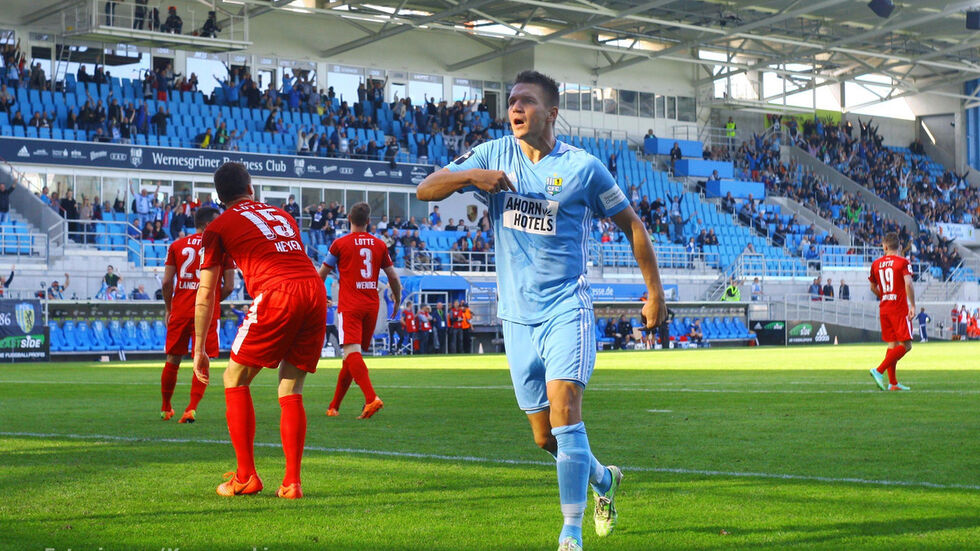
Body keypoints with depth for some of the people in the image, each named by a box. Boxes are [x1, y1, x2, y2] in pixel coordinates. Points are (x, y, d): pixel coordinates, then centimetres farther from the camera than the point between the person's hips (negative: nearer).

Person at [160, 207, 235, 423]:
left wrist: (168, 308, 15)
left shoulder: (176, 245, 6)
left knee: (172, 359, 13)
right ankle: (192, 408, -13)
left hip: (180, 309, 3)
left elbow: (167, 282, 2)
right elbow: (229, 286, 0)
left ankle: (165, 409, 24)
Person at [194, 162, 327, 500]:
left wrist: (200, 350, 18)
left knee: (235, 379, 10)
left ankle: (246, 477, 7)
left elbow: (205, 296, 13)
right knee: (291, 390, 13)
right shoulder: (281, 215, 31)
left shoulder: (219, 227, 16)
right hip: (315, 291, 5)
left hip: (277, 294, -5)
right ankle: (292, 482, 7)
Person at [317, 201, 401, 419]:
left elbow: (321, 274, 9)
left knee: (352, 352, -16)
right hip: (372, 305, 5)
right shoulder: (379, 245, 9)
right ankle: (334, 406, 20)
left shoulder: (340, 244, 0)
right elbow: (393, 277, 14)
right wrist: (397, 299, 30)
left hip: (349, 305, -5)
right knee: (353, 355, 12)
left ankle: (371, 398, -36)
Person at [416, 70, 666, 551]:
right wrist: (471, 175, -20)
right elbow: (425, 190, -1)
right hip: (517, 315, 4)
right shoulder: (493, 155, 5)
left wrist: (655, 292, 4)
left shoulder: (582, 167, -3)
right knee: (544, 437, 9)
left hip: (566, 308, -4)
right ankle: (603, 478, 38)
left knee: (564, 410, -20)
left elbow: (631, 224, 6)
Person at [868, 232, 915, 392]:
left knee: (892, 344, 10)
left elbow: (873, 288, 18)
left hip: (884, 310, 6)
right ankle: (879, 370, -17)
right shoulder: (903, 262, -4)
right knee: (905, 345, -4)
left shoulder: (876, 264, 9)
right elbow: (908, 284, -17)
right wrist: (912, 305, -15)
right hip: (900, 309, -6)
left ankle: (892, 383, 8)